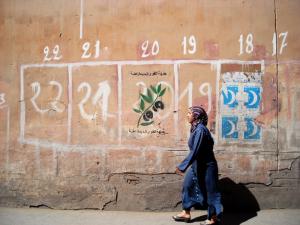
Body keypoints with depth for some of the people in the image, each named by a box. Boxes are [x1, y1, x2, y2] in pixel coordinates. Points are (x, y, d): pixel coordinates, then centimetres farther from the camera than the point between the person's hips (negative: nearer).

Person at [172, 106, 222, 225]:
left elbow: (195, 151, -28)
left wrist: (182, 166, -28)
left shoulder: (200, 129, -23)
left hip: (206, 166, -10)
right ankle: (186, 213, 28)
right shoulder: (196, 128, 6)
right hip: (197, 165, 10)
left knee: (209, 191, 4)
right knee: (188, 185, 15)